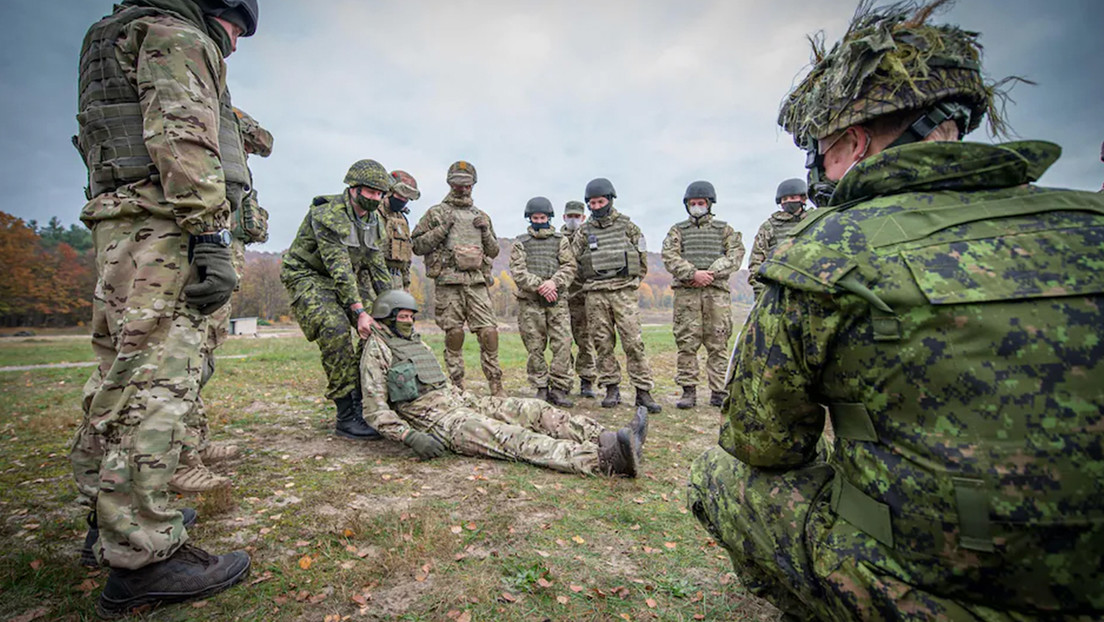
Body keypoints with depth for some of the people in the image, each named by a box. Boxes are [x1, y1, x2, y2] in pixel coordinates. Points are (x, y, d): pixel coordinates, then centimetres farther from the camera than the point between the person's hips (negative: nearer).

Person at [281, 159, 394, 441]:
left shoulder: (374, 220, 2)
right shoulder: (327, 214, -22)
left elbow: (377, 267, 5)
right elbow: (339, 267, -30)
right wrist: (360, 312, -36)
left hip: (349, 279, 8)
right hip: (308, 277, -8)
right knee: (336, 329, -28)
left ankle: (364, 400, 6)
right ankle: (347, 416, -22)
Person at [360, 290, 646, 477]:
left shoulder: (416, 343, 24)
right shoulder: (376, 352, -1)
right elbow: (375, 409, -9)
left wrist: (469, 400, 19)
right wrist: (410, 436, -22)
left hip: (459, 400, 9)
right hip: (433, 418, -8)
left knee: (533, 409, -12)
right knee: (510, 436, -29)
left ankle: (606, 438, -24)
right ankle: (605, 458, -44)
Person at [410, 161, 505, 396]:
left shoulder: (481, 216, 20)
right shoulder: (436, 213, 9)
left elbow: (494, 251, 21)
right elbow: (417, 246, 5)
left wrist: (485, 232, 3)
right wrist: (442, 229, -6)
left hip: (477, 281, 2)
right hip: (448, 281, -2)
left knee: (489, 331, -6)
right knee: (454, 334, 0)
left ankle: (496, 386, 3)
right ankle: (457, 388, 12)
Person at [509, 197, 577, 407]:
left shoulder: (561, 241, 14)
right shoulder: (520, 243, 11)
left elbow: (569, 267, 3)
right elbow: (518, 272, -2)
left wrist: (554, 282, -17)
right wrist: (539, 286, -16)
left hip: (557, 301, 1)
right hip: (530, 302, 0)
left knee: (563, 345, -6)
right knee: (535, 348, 3)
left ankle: (559, 389, 2)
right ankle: (541, 388, 14)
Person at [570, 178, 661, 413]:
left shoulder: (627, 226, 8)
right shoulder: (584, 231, 10)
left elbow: (642, 258, 12)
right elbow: (573, 261, 13)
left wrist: (631, 281, 11)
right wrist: (591, 282, 13)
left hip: (624, 291, -2)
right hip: (595, 295, 2)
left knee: (633, 342, -7)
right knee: (603, 343, 3)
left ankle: (643, 391, -1)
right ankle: (611, 389, 13)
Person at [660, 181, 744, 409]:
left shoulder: (724, 229, 17)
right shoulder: (678, 230, 16)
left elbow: (736, 254, 2)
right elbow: (669, 257, 0)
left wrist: (711, 273, -12)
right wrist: (693, 273, -14)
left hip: (717, 291, 0)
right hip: (686, 291, 0)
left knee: (718, 344, 0)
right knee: (687, 343, -3)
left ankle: (718, 392, 7)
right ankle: (688, 391, 3)